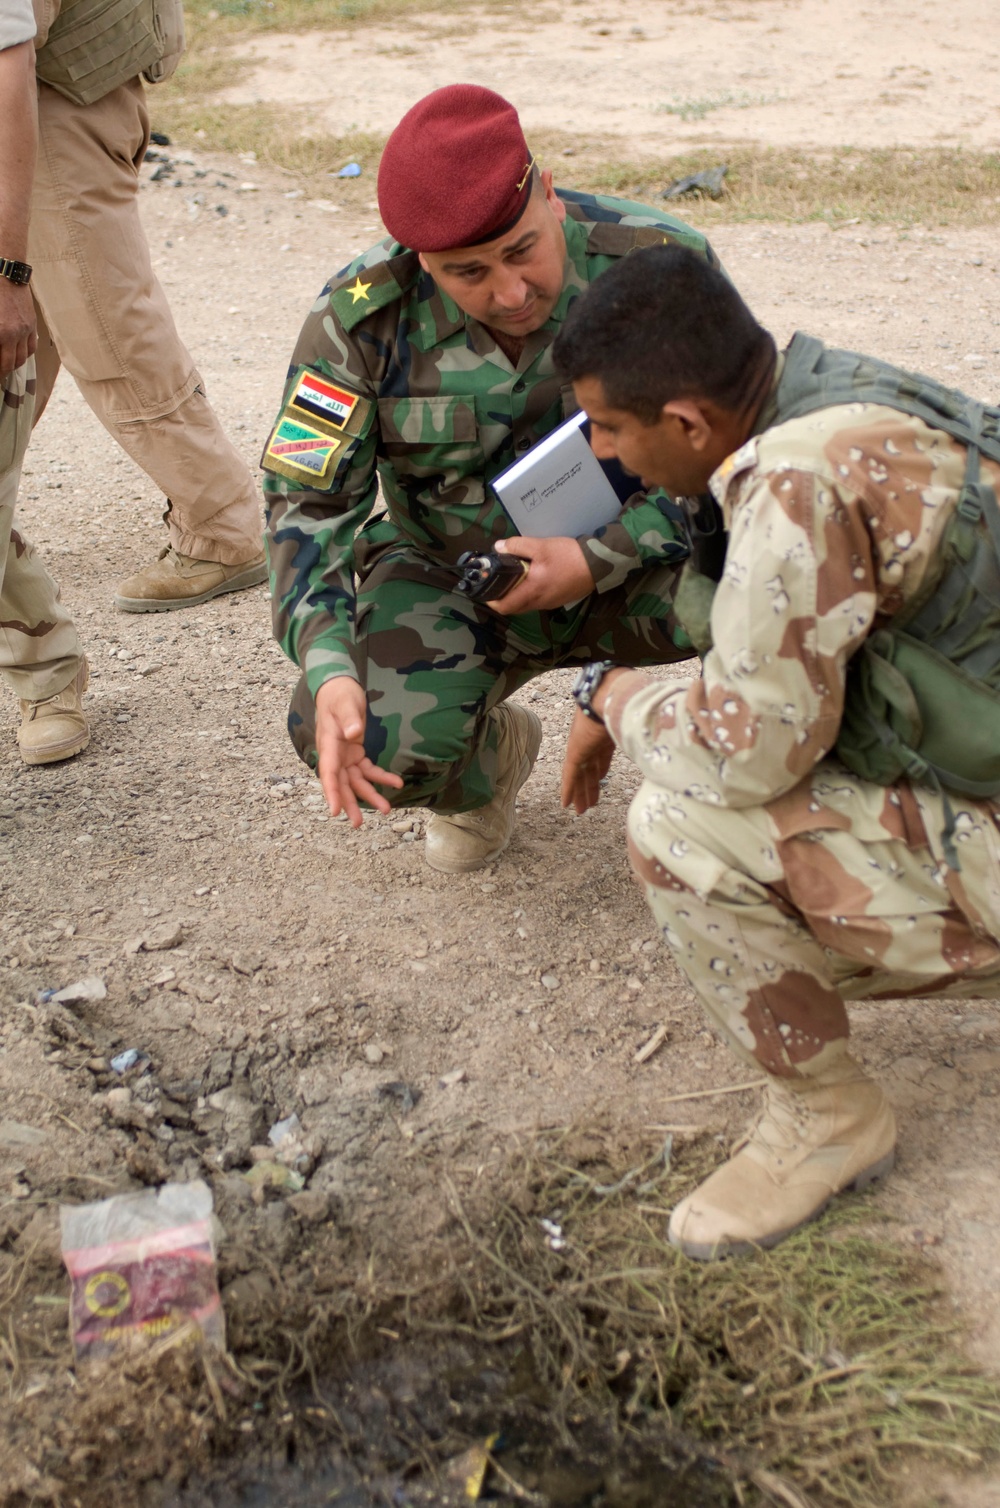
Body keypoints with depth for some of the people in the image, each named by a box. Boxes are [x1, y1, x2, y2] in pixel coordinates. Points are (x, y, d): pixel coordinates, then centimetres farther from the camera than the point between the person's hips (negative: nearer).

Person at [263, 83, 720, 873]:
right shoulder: (361, 319, -14)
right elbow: (309, 501, -10)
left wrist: (598, 561, -27)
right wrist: (328, 668, -27)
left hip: (631, 569, 0)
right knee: (372, 745, -27)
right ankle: (494, 754, 12)